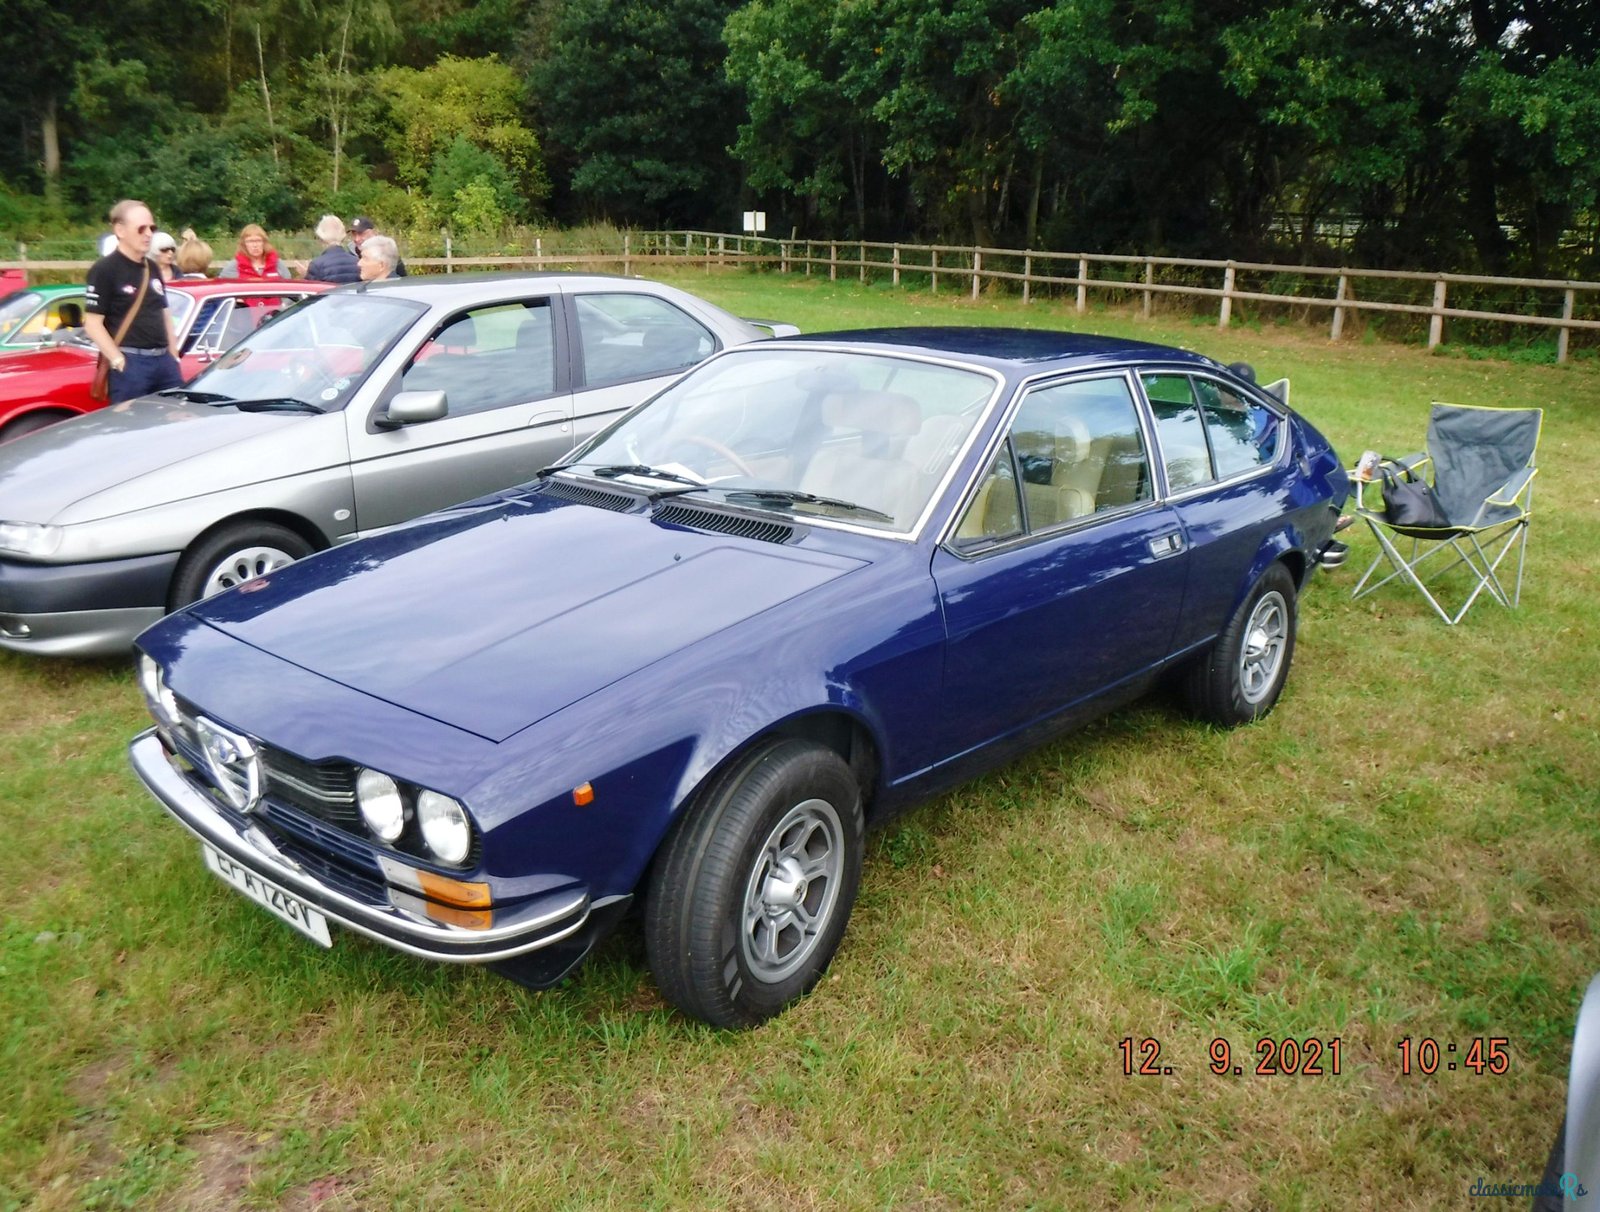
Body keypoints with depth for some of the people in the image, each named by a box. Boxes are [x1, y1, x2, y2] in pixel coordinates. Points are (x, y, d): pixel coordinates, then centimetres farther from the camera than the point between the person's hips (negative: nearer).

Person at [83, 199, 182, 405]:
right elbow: (93, 324, -10)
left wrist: (174, 356, 14)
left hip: (164, 360, 7)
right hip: (131, 363, -7)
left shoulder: (152, 268, 16)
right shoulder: (104, 270, -6)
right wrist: (119, 361, -16)